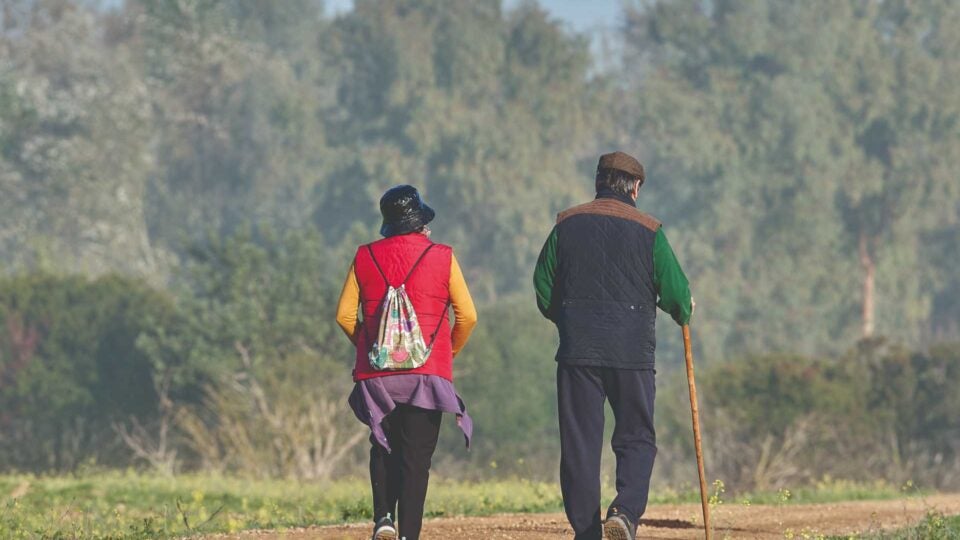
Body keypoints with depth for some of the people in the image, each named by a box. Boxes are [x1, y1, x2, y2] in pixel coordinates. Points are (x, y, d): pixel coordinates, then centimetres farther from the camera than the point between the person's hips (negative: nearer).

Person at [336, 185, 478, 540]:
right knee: (416, 456, 0)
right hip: (428, 373, -2)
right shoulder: (442, 257, -1)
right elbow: (467, 316, -1)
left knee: (383, 447, 18)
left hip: (376, 373, 2)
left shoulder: (365, 258, 4)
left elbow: (345, 315, 4)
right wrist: (451, 351, 16)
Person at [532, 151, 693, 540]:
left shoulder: (567, 224, 6)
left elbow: (543, 287, 9)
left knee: (579, 443, 5)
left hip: (577, 351, 2)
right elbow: (677, 293, 0)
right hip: (632, 353, -1)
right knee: (636, 439, 5)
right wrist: (684, 311, 24)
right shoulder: (648, 230, 1)